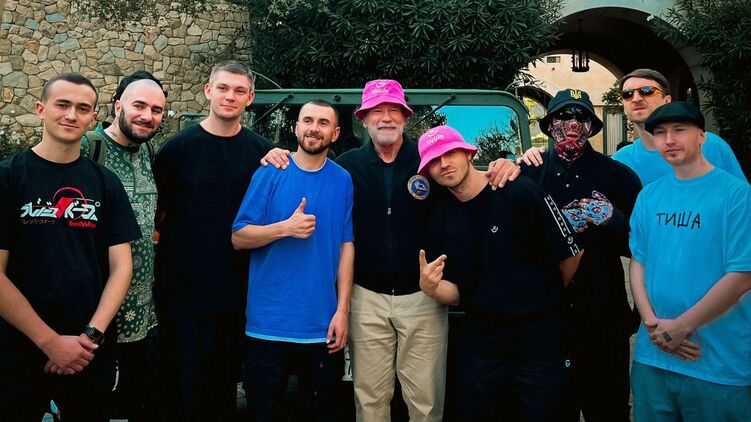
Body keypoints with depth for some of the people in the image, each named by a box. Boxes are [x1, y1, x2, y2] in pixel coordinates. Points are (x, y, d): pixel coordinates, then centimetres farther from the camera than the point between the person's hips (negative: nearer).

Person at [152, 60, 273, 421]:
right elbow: (157, 214, 1)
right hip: (183, 289, -2)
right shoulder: (177, 148, -2)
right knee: (183, 383, 6)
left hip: (238, 291, 2)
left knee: (225, 381, 14)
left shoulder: (262, 152, 3)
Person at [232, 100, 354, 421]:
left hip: (322, 323, 2)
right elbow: (238, 237, -4)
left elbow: (346, 246, 1)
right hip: (269, 321, -1)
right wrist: (286, 228, -19)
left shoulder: (343, 181, 2)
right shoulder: (270, 173, -3)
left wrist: (342, 310, -4)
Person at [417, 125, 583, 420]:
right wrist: (431, 289, -19)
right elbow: (456, 294, 4)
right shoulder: (441, 218, 3)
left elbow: (570, 255, -6)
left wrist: (546, 300, 9)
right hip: (479, 345, 4)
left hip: (539, 342, -4)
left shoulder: (521, 193, -13)